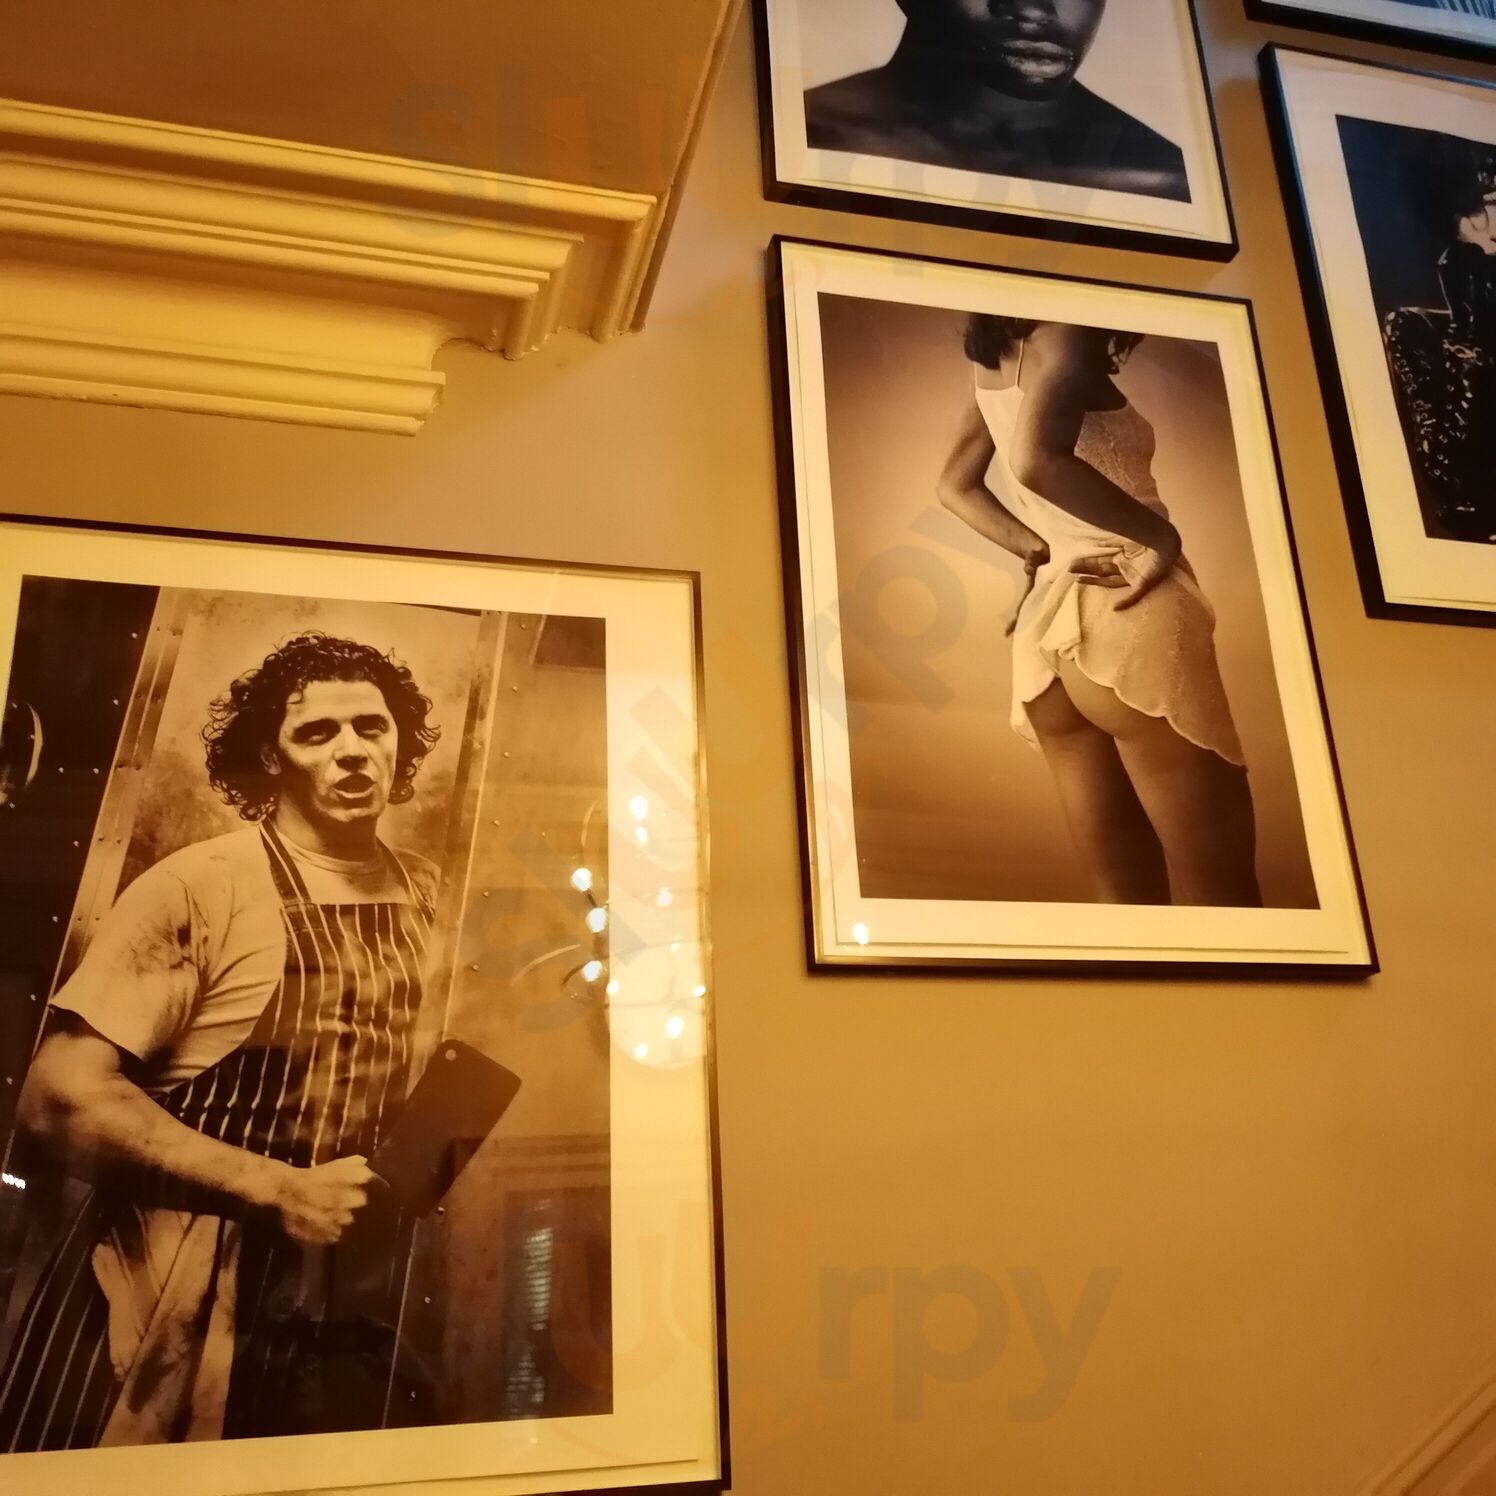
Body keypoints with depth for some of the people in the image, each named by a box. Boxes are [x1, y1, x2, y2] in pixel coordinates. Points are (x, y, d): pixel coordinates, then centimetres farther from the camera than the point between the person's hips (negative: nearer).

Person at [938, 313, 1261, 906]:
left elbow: (955, 487, 24)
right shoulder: (1066, 334, -5)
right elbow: (1037, 460, -23)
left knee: (1125, 886, 8)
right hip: (1123, 612, -8)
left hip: (1043, 631, 8)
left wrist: (1041, 550, 10)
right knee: (1218, 889, -5)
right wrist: (1161, 534, -13)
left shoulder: (996, 363, 19)